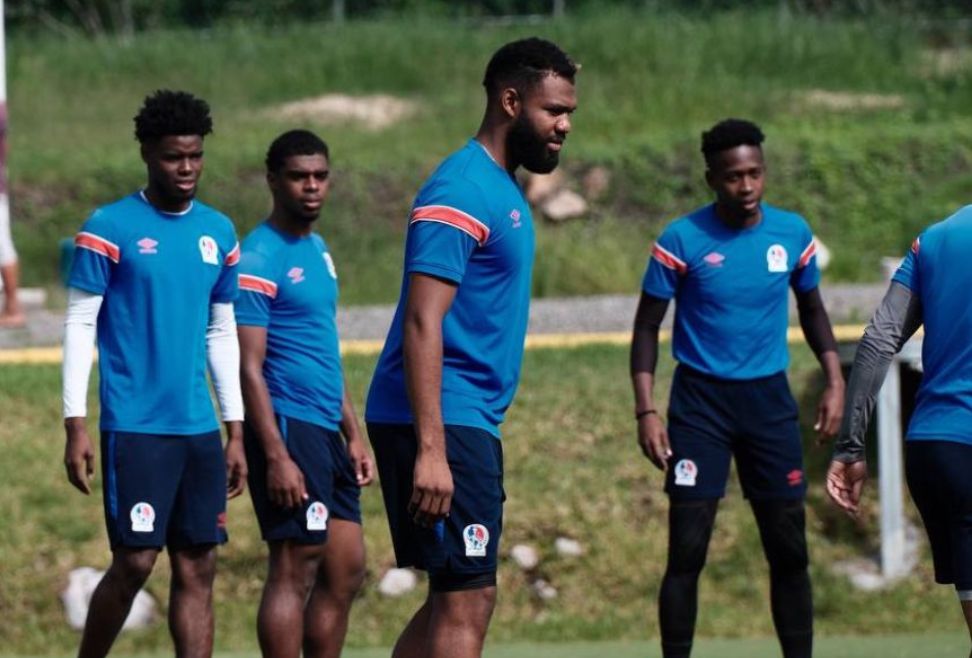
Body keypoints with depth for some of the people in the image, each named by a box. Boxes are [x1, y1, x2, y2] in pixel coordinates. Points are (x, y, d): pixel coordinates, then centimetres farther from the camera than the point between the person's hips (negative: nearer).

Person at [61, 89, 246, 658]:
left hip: (200, 429, 5)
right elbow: (80, 326, -4)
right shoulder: (110, 228, -4)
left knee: (199, 567, 2)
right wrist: (75, 425, -10)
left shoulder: (219, 232, 12)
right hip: (135, 426, -5)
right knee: (135, 562, -8)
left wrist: (236, 431, 14)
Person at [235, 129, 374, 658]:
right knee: (294, 570, -9)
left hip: (324, 432, 9)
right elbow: (250, 369, -16)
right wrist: (276, 456, -22)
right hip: (287, 428, -9)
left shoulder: (318, 251, 17)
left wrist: (353, 435, 21)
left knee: (346, 570, 9)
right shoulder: (259, 260, -11)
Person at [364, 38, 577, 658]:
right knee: (468, 600, -11)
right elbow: (422, 325, -22)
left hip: (472, 421, 10)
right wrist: (431, 449, -26)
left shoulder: (503, 188, 16)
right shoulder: (462, 192, -15)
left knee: (456, 597, 12)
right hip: (442, 422, -10)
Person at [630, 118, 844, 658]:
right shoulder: (682, 240, -8)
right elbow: (647, 326, -2)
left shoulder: (792, 233, 2)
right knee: (687, 551, -8)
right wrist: (646, 411, -11)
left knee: (789, 549, 3)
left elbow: (811, 309, 17)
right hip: (700, 399, -3)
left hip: (769, 399, 3)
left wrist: (834, 379, 4)